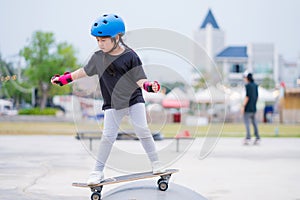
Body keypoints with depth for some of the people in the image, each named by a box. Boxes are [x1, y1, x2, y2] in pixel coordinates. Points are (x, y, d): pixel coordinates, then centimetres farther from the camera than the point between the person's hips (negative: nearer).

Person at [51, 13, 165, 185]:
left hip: (134, 99, -2)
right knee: (108, 136, -2)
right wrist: (64, 79, 16)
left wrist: (148, 85, -33)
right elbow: (84, 71, 15)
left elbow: (139, 79, -12)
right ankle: (98, 171, 6)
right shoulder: (98, 57, 0)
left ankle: (156, 162, 8)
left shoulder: (130, 56, -11)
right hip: (112, 104, 2)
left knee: (142, 129, -8)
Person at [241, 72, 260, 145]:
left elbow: (247, 96, -17)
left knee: (247, 122, -6)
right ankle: (257, 138, 9)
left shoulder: (247, 85, -12)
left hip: (248, 107, -7)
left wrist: (243, 106, -14)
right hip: (254, 107, 7)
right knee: (254, 122, 11)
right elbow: (257, 96, 15)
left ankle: (248, 138, -14)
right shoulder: (255, 85, 11)